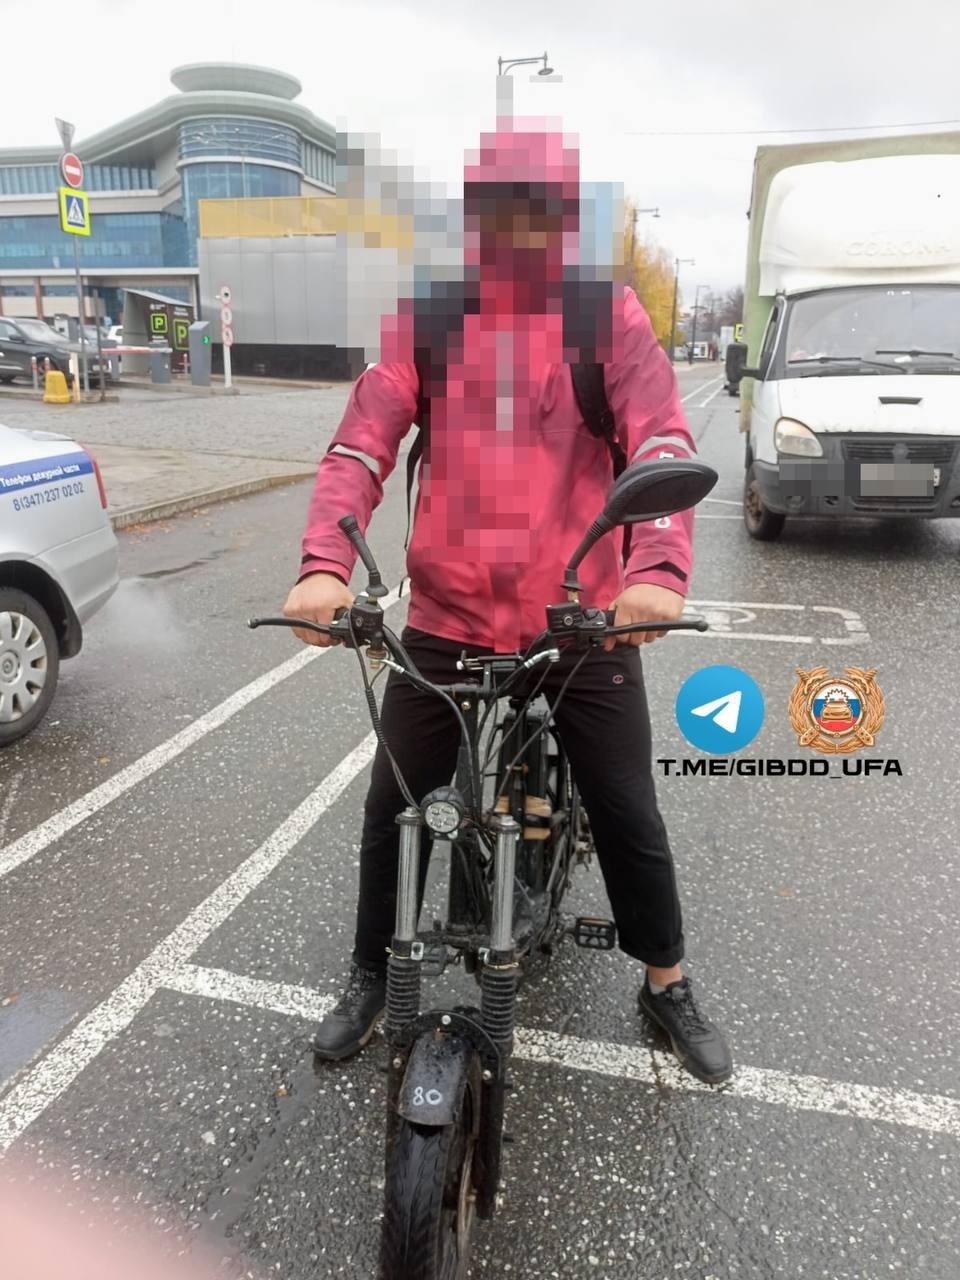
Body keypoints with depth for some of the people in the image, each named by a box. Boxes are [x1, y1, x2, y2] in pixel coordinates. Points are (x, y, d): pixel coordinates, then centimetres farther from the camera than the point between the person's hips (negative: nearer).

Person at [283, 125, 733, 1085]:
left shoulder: (610, 316, -1)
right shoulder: (424, 318, 2)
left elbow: (664, 441, -14)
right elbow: (360, 444, -8)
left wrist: (659, 566, -32)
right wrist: (324, 562, -26)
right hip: (444, 617, 1)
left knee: (628, 815, 9)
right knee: (393, 812, 9)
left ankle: (667, 986, 36)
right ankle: (369, 979, 36)